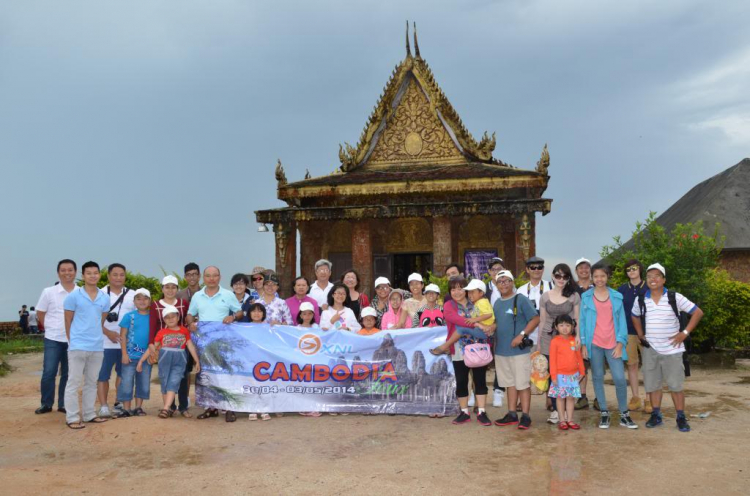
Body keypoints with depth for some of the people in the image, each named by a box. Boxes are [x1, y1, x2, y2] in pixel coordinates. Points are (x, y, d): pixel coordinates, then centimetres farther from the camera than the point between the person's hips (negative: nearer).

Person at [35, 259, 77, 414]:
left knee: (67, 374, 8)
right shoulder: (49, 292, -2)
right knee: (48, 373, -2)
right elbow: (40, 313, 7)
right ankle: (46, 404, 13)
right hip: (53, 339, -1)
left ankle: (63, 404, 18)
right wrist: (51, 328, 4)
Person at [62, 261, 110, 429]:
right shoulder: (73, 296, -5)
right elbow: (68, 321, 1)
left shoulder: (104, 298, 6)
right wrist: (73, 340, 4)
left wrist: (96, 336, 13)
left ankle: (89, 414, 21)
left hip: (98, 347, 5)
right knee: (74, 382, 0)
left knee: (91, 382, 13)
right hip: (78, 346, -4)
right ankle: (72, 417, 5)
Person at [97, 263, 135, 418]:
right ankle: (103, 405, 2)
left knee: (123, 374, 11)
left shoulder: (132, 295, 6)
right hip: (106, 343, -3)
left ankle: (119, 403, 22)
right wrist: (108, 332, -15)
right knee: (103, 375, -2)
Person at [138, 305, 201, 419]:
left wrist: (197, 361, 8)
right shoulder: (162, 332, 6)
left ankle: (166, 408, -13)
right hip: (164, 359, 1)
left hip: (179, 360, -1)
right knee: (165, 384, 5)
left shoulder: (184, 331, 6)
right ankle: (169, 409, 14)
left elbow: (191, 346, 9)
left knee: (173, 383, -9)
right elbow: (152, 348, 9)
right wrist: (141, 361, 7)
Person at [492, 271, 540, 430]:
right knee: (509, 383, 14)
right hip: (501, 350, 7)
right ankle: (512, 414, 22)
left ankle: (525, 416, 6)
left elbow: (535, 319, -12)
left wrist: (522, 335, -19)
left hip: (519, 350, -7)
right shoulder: (497, 303, 12)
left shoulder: (521, 299, -9)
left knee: (523, 384, -1)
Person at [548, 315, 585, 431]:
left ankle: (570, 420, 16)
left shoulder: (574, 340, 4)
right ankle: (562, 421, 12)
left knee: (571, 397, 8)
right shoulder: (555, 341, -8)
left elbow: (579, 357, 12)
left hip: (573, 374, 4)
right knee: (561, 397, 4)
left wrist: (582, 371, 14)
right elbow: (552, 360, -8)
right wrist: (553, 375, -11)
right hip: (560, 375, -4)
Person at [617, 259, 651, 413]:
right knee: (631, 364, 6)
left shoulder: (649, 288, 1)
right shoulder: (622, 290, 6)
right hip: (628, 332, 2)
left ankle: (649, 400, 7)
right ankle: (635, 398, 16)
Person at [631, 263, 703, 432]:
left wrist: (685, 332, -10)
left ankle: (681, 417, 13)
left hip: (672, 349, -3)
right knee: (652, 384, 8)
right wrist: (640, 334, 10)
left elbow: (698, 312, -5)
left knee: (676, 385, 1)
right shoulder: (641, 300, 1)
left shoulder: (675, 298, -8)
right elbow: (635, 317, 21)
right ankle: (656, 415, 20)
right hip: (650, 350, 3)